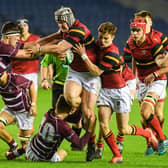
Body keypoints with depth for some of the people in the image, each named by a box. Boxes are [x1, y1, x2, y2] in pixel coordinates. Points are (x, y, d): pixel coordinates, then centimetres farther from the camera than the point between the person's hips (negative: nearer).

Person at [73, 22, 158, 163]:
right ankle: (117, 156, -1)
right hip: (105, 90, 7)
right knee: (103, 124, -11)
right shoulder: (99, 46, 0)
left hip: (119, 91, -7)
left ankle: (148, 133, 31)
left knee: (123, 129, 2)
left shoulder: (112, 53, -24)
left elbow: (96, 72, -23)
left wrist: (83, 55, -22)